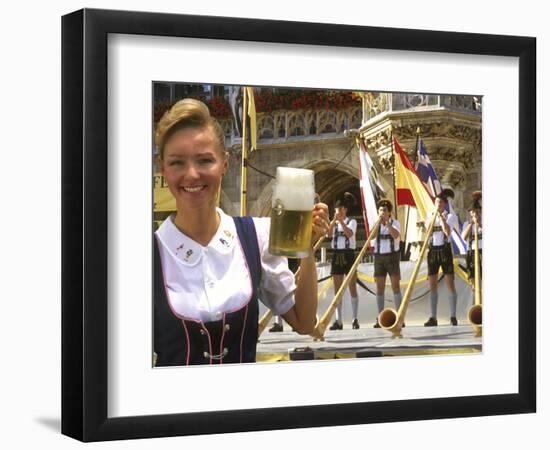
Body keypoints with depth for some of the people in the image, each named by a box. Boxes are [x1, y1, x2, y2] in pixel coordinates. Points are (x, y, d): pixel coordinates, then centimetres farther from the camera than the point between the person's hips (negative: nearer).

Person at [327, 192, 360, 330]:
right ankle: (339, 321, 3)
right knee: (337, 290, 2)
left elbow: (349, 233, -18)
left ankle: (355, 319, -4)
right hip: (336, 255, 4)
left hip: (348, 255, -4)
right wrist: (335, 220, -18)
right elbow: (329, 234, -9)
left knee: (352, 288, -4)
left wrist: (341, 220, -22)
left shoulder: (352, 221, 3)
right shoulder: (333, 223, 12)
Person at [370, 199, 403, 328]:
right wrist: (379, 221, -15)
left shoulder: (395, 222, 1)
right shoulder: (376, 224, 8)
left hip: (392, 256, -3)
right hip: (379, 257, 3)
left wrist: (387, 222, -19)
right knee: (380, 287, 0)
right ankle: (380, 318, 2)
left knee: (395, 286, -8)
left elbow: (395, 235, -17)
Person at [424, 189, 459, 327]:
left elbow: (447, 231, -17)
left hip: (445, 250, -4)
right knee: (432, 285, 0)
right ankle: (433, 318, 1)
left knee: (450, 283, -7)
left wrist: (441, 215, -14)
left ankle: (453, 317, -6)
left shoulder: (450, 216, 1)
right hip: (432, 251, 4)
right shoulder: (430, 218, 12)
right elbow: (427, 235, 10)